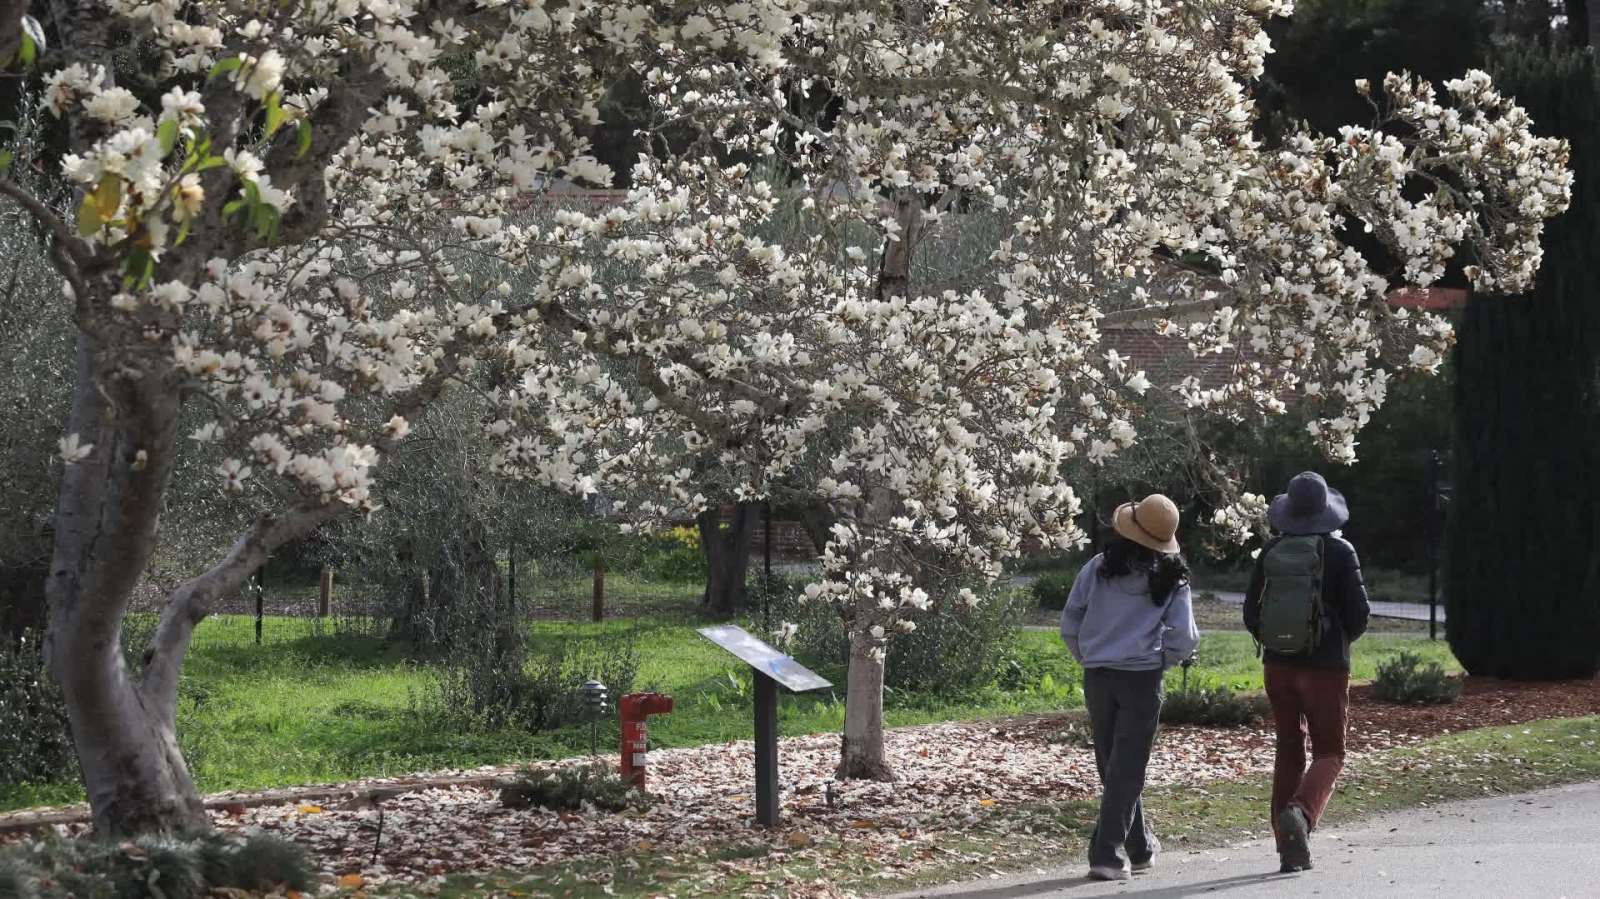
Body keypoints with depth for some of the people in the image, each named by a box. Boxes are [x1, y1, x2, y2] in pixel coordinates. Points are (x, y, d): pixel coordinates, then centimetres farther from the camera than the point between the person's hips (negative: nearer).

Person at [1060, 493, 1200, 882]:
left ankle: (1139, 847, 27)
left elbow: (1069, 623, 0)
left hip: (1097, 676, 2)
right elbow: (1183, 638, -7)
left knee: (1112, 765, 16)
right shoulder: (1171, 579, -3)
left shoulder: (1099, 568, 0)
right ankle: (1108, 854, -7)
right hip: (1141, 678, -2)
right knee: (1127, 768, 1)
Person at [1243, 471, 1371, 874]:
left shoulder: (1271, 552, 1)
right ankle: (1301, 811, -25)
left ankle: (1290, 849, 11)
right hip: (1325, 666, -4)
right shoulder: (1339, 551, -8)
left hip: (1278, 664, 4)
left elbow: (1251, 613, 3)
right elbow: (1359, 612, -7)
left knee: (1289, 750, 12)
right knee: (1328, 752, 5)